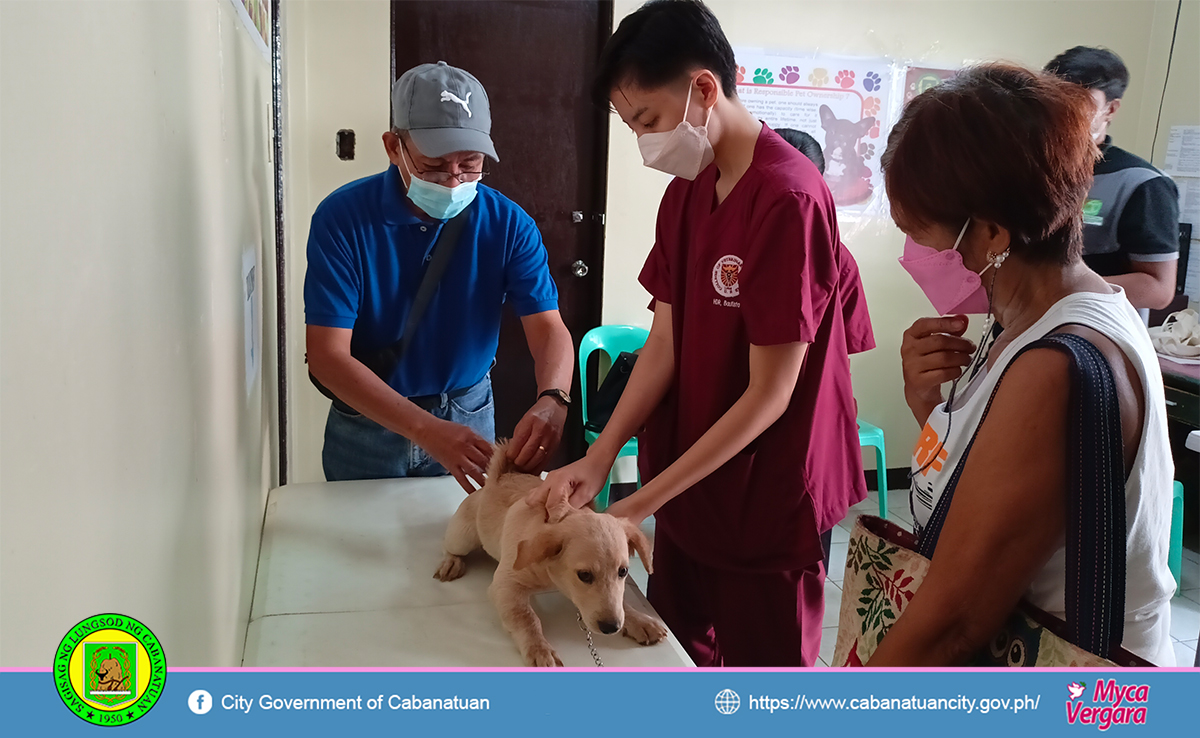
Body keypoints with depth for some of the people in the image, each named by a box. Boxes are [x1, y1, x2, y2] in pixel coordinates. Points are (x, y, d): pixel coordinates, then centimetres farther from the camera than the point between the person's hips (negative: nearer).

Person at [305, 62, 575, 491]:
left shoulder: (508, 224, -12)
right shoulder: (341, 218, -19)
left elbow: (548, 329, -17)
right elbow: (327, 355, -24)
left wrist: (551, 399, -41)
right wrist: (426, 430, -37)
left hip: (469, 418, 1)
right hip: (367, 422, -1)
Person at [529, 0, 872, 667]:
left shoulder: (789, 199, -22)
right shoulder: (685, 191, 5)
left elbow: (769, 394, -20)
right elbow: (664, 344, 3)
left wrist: (644, 501, -17)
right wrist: (599, 457, -9)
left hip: (767, 504, -7)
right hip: (687, 486, 7)